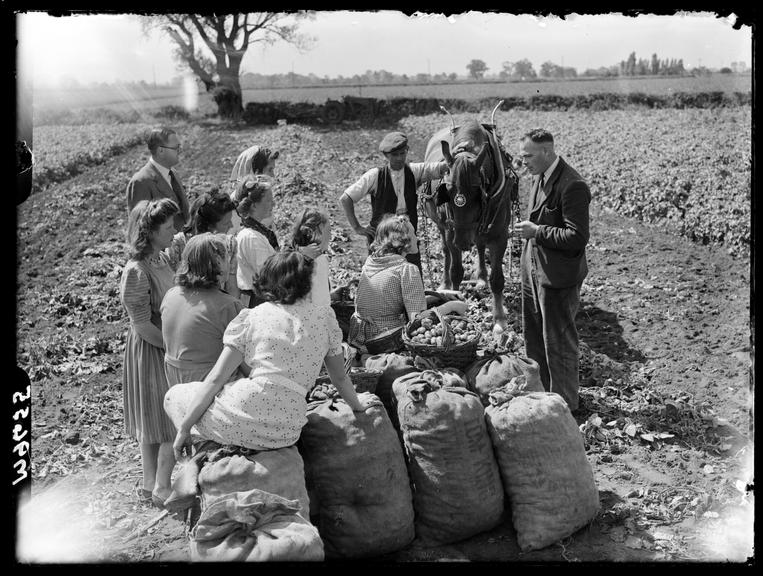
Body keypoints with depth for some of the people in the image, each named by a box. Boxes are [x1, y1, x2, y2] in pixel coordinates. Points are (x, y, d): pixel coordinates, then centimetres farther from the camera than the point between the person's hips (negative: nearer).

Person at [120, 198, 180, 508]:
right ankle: (161, 488, 13)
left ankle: (152, 483, 29)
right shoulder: (136, 271, -23)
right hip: (150, 351, -9)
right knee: (173, 423, 0)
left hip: (170, 344, 9)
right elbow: (142, 326, -21)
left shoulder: (163, 258, 3)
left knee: (155, 422, 17)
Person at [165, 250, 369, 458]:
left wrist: (185, 428, 6)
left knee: (175, 395, 22)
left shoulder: (250, 317, 5)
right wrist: (357, 406, 37)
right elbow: (340, 378, 18)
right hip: (286, 434, 4)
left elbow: (216, 379, 1)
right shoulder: (324, 317, 10)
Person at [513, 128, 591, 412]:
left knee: (559, 342, 5)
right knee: (533, 336, 21)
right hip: (534, 270, 9)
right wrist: (530, 229, 8)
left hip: (557, 276, -9)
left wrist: (536, 231, -23)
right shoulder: (541, 177, 7)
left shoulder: (572, 186, -23)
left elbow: (577, 237, -25)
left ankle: (564, 403, 21)